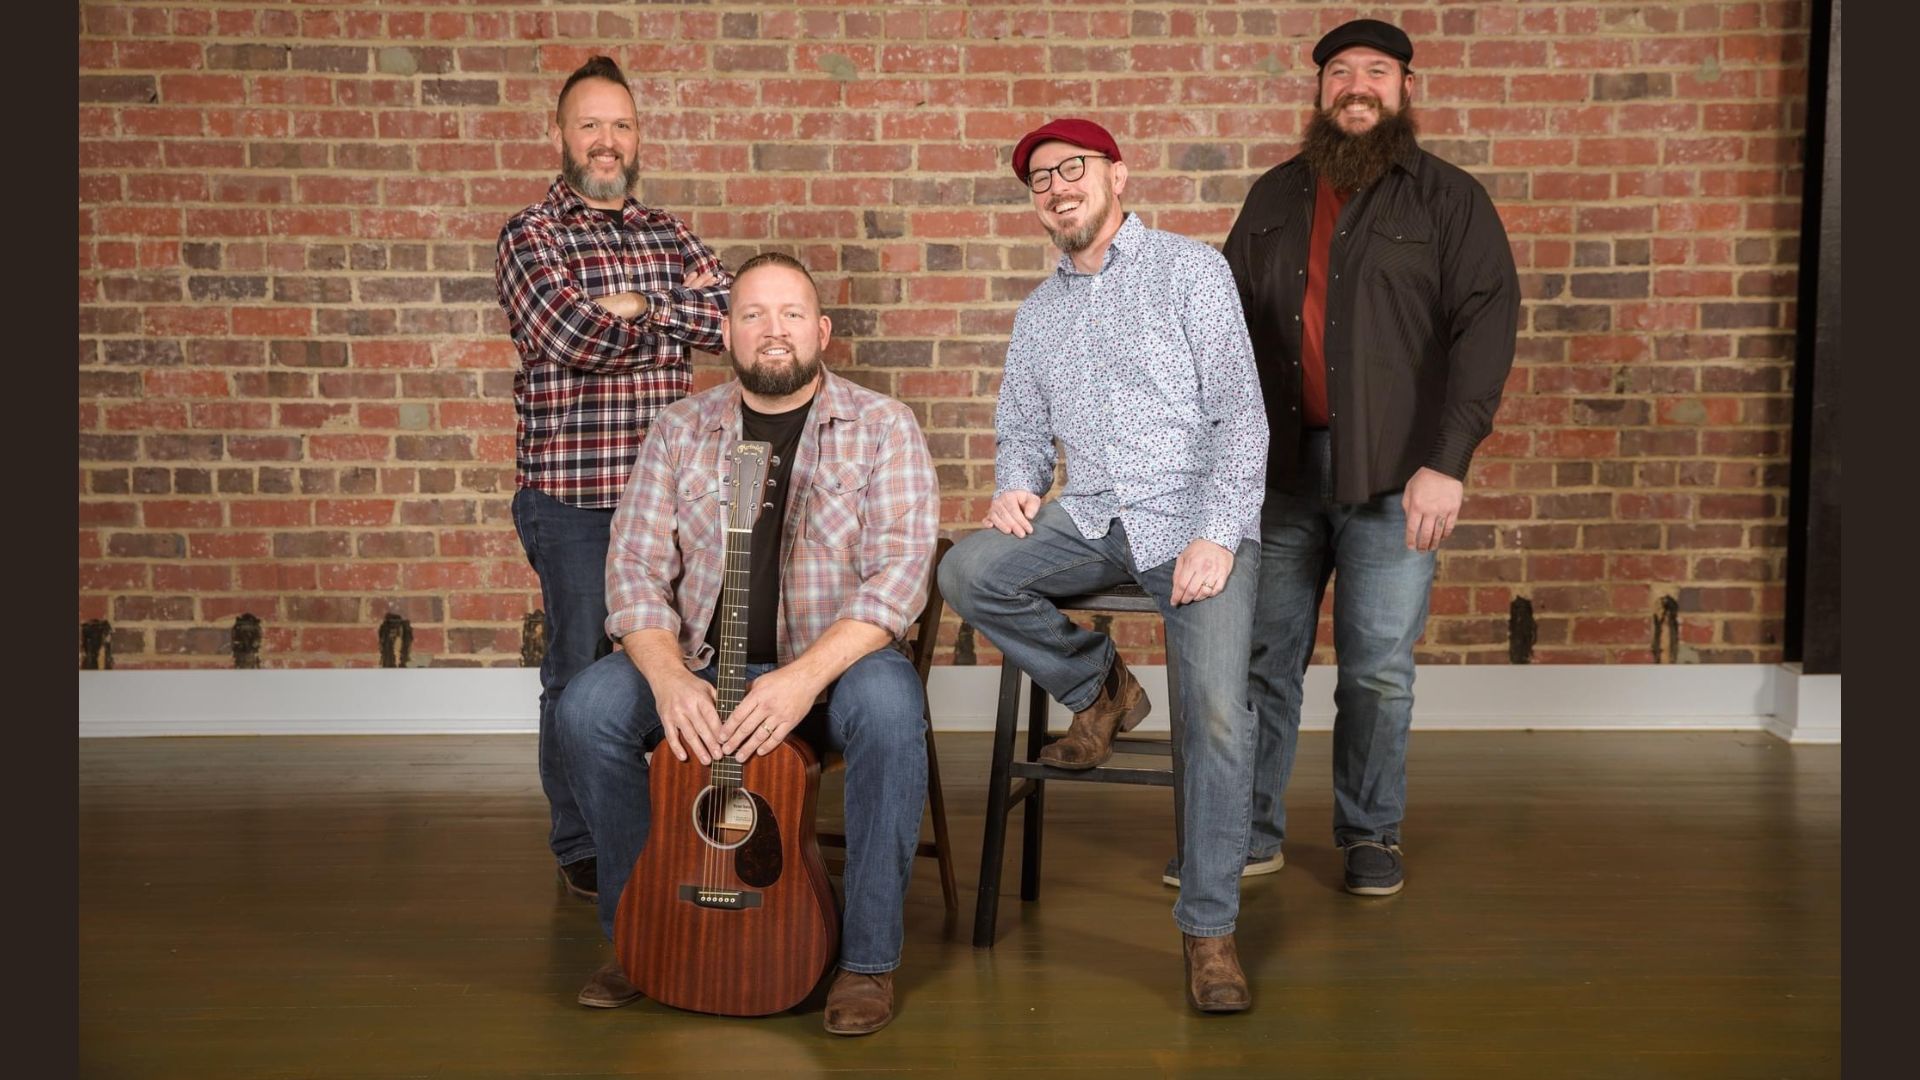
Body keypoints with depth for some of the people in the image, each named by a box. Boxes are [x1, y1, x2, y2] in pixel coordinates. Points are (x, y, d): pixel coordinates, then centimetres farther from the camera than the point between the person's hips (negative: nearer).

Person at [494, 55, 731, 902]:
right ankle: (580, 850, 20)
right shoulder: (530, 236, -1)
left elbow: (731, 312, -4)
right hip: (570, 492, -4)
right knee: (579, 672, 5)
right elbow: (570, 337, -19)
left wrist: (633, 307, -14)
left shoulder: (670, 235, 13)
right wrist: (674, 310, -6)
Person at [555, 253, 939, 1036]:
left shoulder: (882, 428, -4)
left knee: (888, 706, -35)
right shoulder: (679, 431, 5)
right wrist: (669, 677, -21)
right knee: (587, 707, -22)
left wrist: (806, 676, -29)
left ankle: (869, 960, -19)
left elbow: (899, 572, -15)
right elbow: (635, 567, -2)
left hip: (838, 660, -2)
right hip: (705, 664, 3)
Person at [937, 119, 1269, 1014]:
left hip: (1196, 519, -4)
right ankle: (1095, 688, 4)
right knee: (966, 574, -22)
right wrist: (1013, 487, -3)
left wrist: (1216, 536, -16)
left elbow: (1240, 412, -5)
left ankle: (1209, 928, -3)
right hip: (1090, 520, 5)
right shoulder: (1038, 312, 20)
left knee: (1218, 718, -21)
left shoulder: (1191, 269, 2)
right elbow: (1022, 430, 22)